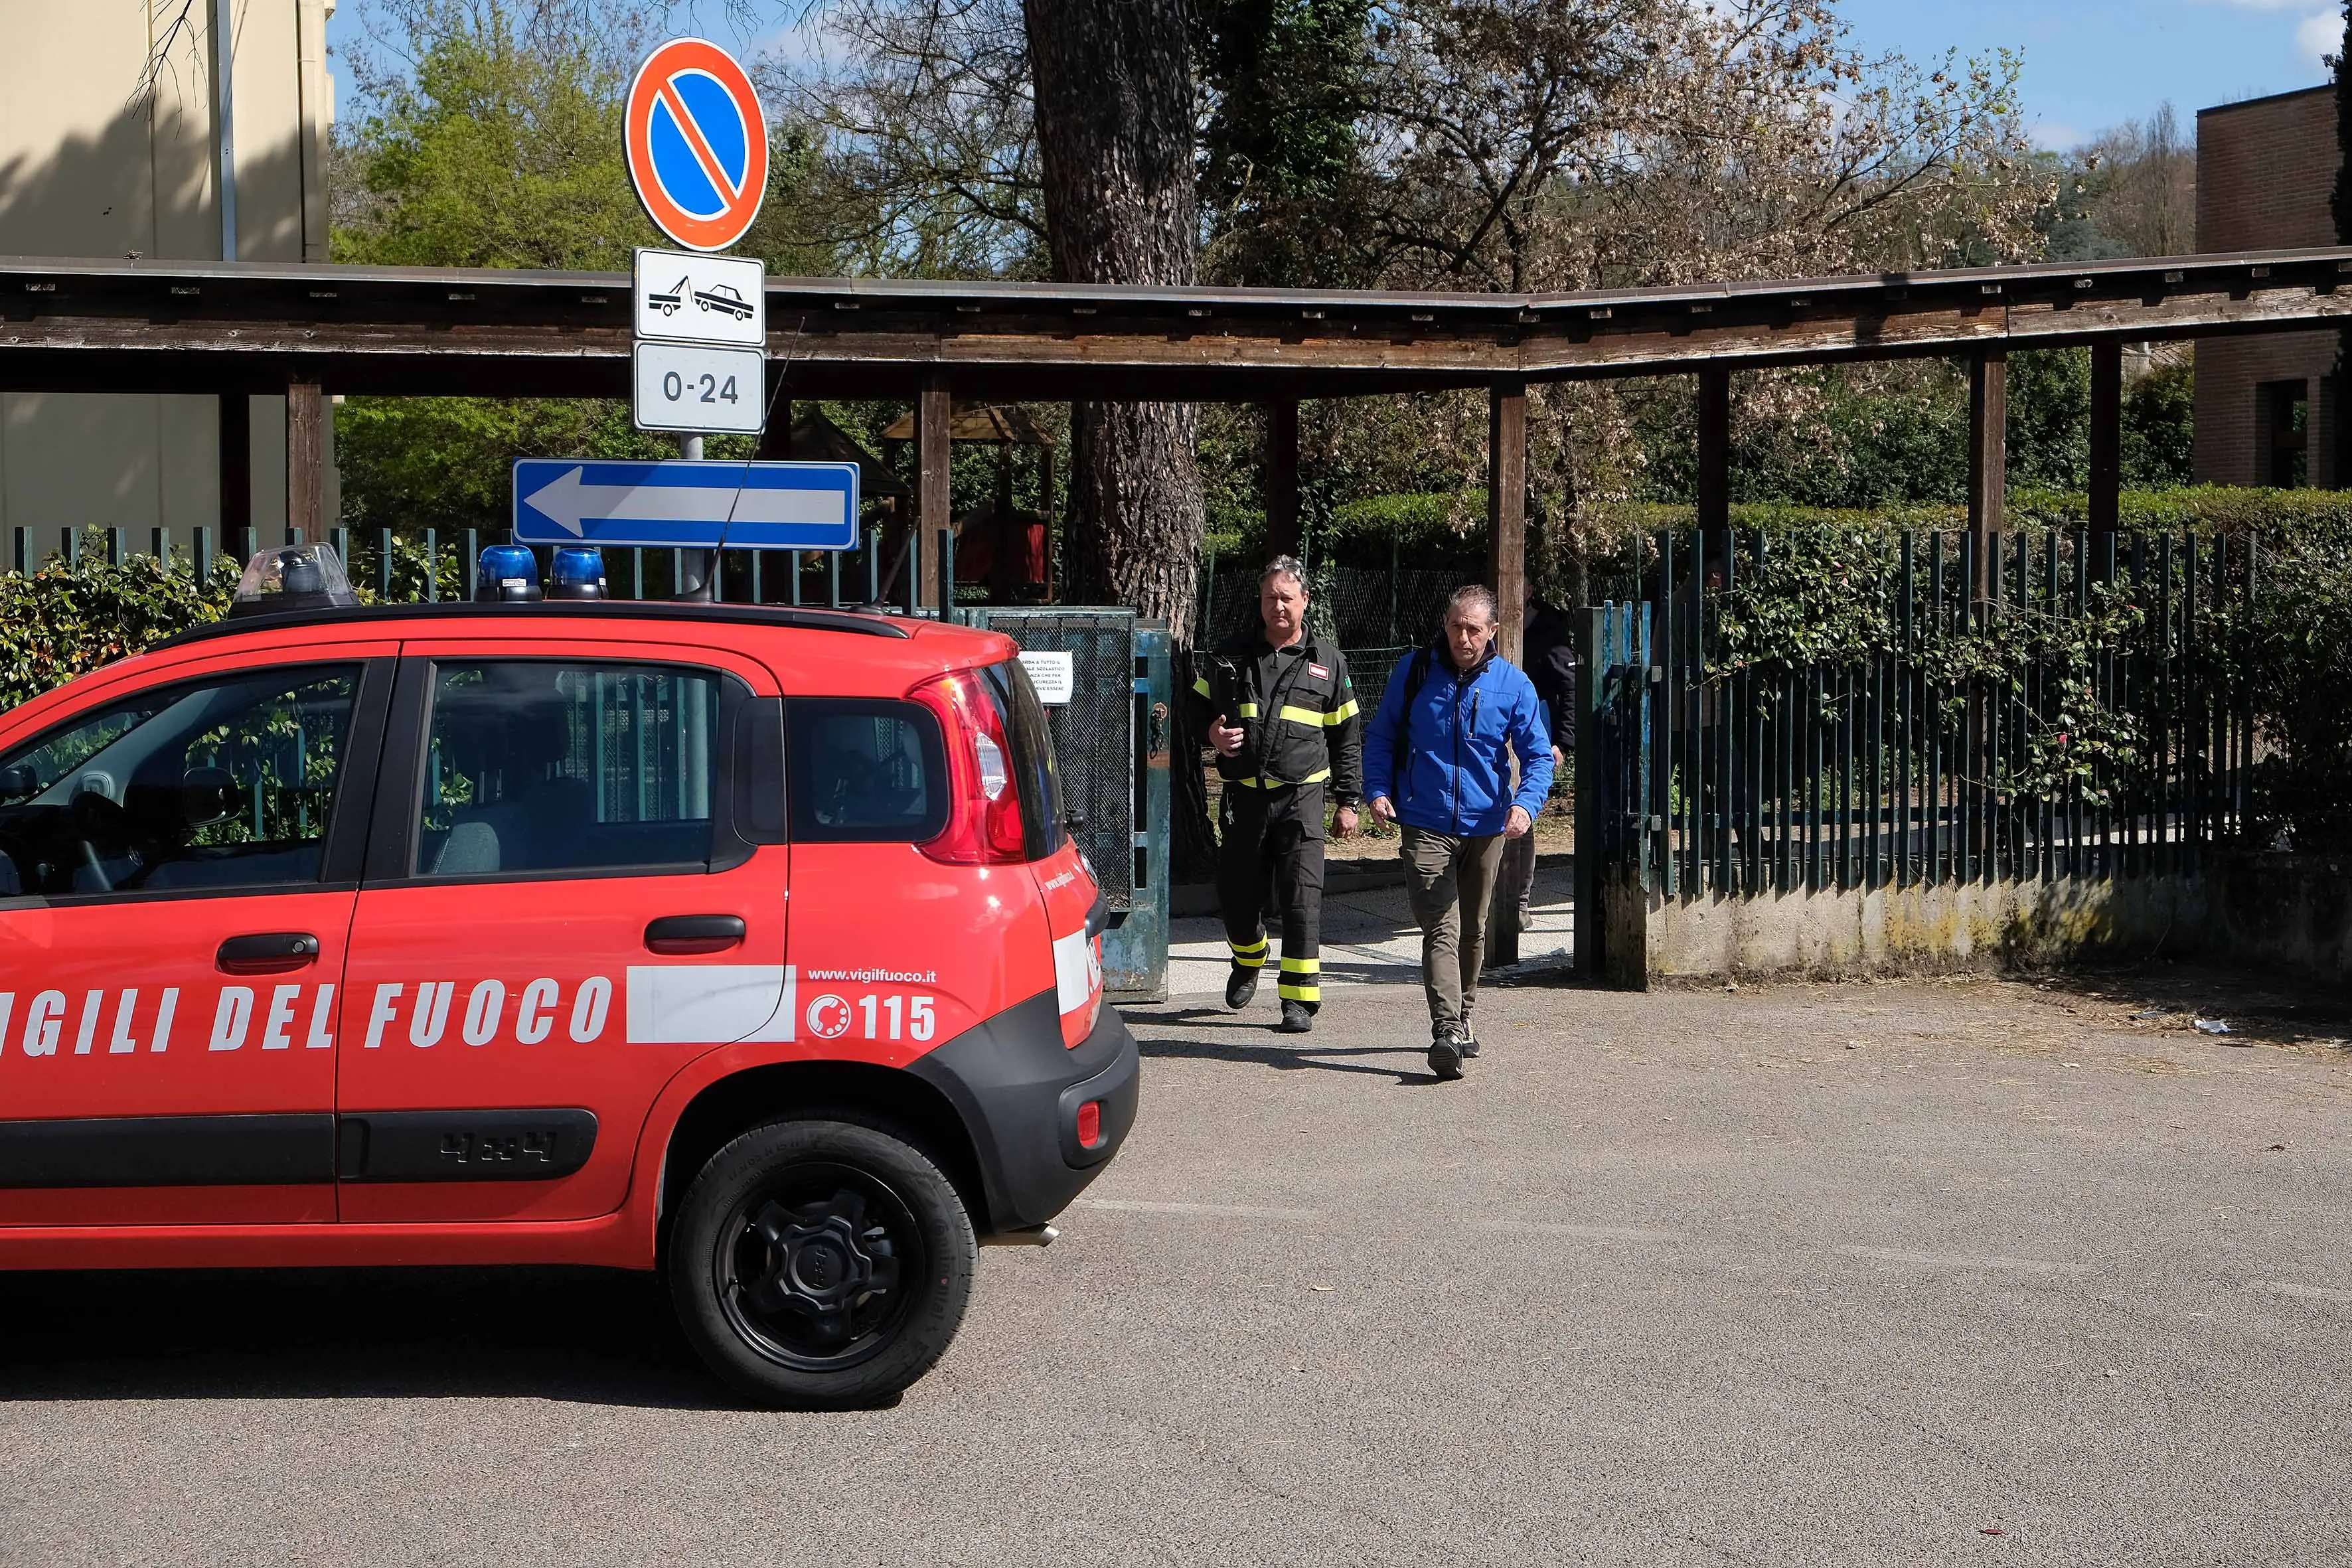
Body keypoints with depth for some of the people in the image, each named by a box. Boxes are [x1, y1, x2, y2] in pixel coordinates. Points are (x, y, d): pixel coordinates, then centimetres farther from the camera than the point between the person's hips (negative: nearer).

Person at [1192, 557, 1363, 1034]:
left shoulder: (1326, 662, 7)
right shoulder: (1231, 657, 9)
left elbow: (1347, 738, 12)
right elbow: (1196, 708, 19)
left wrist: (1348, 800, 7)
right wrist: (1211, 733, -4)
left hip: (1300, 796, -2)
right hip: (1242, 795, 2)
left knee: (1301, 898, -11)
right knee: (1236, 893, 10)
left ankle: (1300, 1000, -7)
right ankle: (1248, 962, 41)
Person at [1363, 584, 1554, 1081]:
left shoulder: (1513, 684, -1)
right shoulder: (1415, 672, -1)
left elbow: (1538, 755, 1)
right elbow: (1381, 737, 8)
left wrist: (1525, 803, -17)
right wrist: (1377, 789, -8)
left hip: (1485, 827, 2)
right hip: (1426, 826, -2)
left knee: (1472, 931, 18)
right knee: (1440, 930, -16)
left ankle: (1463, 1016, 36)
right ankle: (1447, 1031, -27)